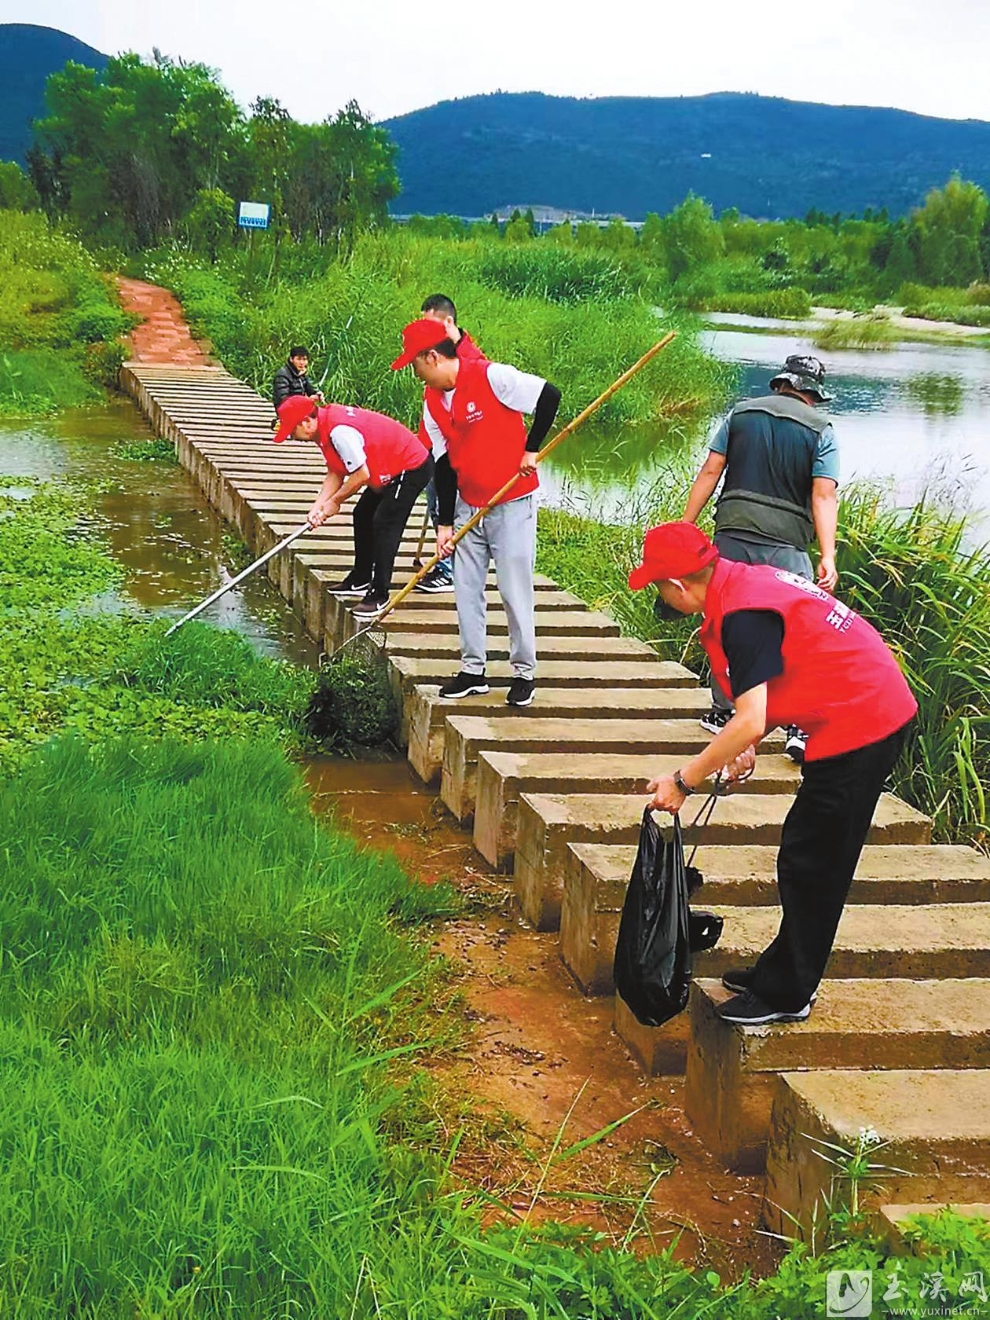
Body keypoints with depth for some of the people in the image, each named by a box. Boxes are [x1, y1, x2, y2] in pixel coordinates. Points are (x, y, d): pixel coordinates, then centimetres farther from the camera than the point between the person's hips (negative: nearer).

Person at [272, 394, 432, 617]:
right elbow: (335, 473, 4)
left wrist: (335, 501, -15)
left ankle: (380, 596, -9)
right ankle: (360, 581, 29)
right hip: (389, 470, 11)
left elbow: (361, 475, -28)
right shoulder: (326, 426, 1)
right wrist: (319, 505, -8)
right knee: (363, 515, 16)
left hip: (412, 468, -11)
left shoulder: (339, 431, -31)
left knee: (384, 525, -14)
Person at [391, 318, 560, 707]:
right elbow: (444, 464, 6)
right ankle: (473, 670, 18)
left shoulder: (491, 377, -19)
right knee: (466, 588, 8)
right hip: (468, 506, 7)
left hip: (512, 503, -7)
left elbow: (550, 396, -18)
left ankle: (524, 672, 12)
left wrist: (531, 449, -13)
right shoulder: (433, 403, 3)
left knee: (515, 590, -1)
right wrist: (445, 524, 4)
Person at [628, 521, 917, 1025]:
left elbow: (749, 721, -26)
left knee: (809, 865, 0)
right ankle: (784, 971, 28)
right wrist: (748, 746, 14)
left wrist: (683, 780, -17)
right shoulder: (745, 580, 8)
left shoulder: (742, 616, -22)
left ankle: (786, 994, 10)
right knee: (811, 858, 17)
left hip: (859, 725, -10)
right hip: (879, 707, 10)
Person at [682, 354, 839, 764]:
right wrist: (827, 556, -12)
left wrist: (685, 526, 9)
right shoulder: (820, 429, 4)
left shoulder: (741, 412, 12)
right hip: (785, 544, -3)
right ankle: (799, 727, -8)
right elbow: (823, 496, -7)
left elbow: (710, 472, 7)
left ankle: (722, 712, 23)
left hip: (732, 533, 3)